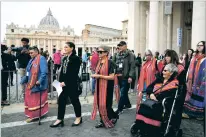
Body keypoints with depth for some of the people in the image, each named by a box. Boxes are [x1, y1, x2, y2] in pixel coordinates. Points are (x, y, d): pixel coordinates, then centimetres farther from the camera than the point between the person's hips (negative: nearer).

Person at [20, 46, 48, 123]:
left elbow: (44, 72, -23)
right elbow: (28, 71, 19)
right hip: (30, 83, 9)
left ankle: (34, 115, 12)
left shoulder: (41, 59, -15)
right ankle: (33, 114, 30)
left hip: (37, 84, -9)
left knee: (36, 100, 2)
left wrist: (40, 81, -27)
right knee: (31, 99, 16)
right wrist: (24, 80, 15)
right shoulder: (31, 60, 13)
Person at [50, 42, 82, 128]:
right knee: (61, 100, 9)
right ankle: (60, 119, 20)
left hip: (72, 84, -7)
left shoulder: (76, 58, -11)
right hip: (64, 83, 7)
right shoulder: (65, 58, 13)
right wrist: (61, 81, 2)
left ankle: (79, 118, 24)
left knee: (74, 100, 5)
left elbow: (74, 73, -17)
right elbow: (62, 70, 13)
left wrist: (66, 82, -16)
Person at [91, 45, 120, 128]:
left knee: (106, 104, -1)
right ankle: (102, 121, 24)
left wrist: (100, 76, -20)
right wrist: (95, 76, -2)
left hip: (107, 87, -7)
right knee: (99, 104, 10)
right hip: (99, 86, 7)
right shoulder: (99, 62, 9)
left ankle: (114, 117, 25)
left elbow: (112, 77, -18)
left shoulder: (110, 63, -14)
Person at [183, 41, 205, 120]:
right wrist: (187, 79, 10)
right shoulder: (194, 58, 13)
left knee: (199, 97, 0)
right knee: (191, 95, 9)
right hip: (192, 82, 6)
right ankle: (189, 112, 17)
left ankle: (200, 113, 13)